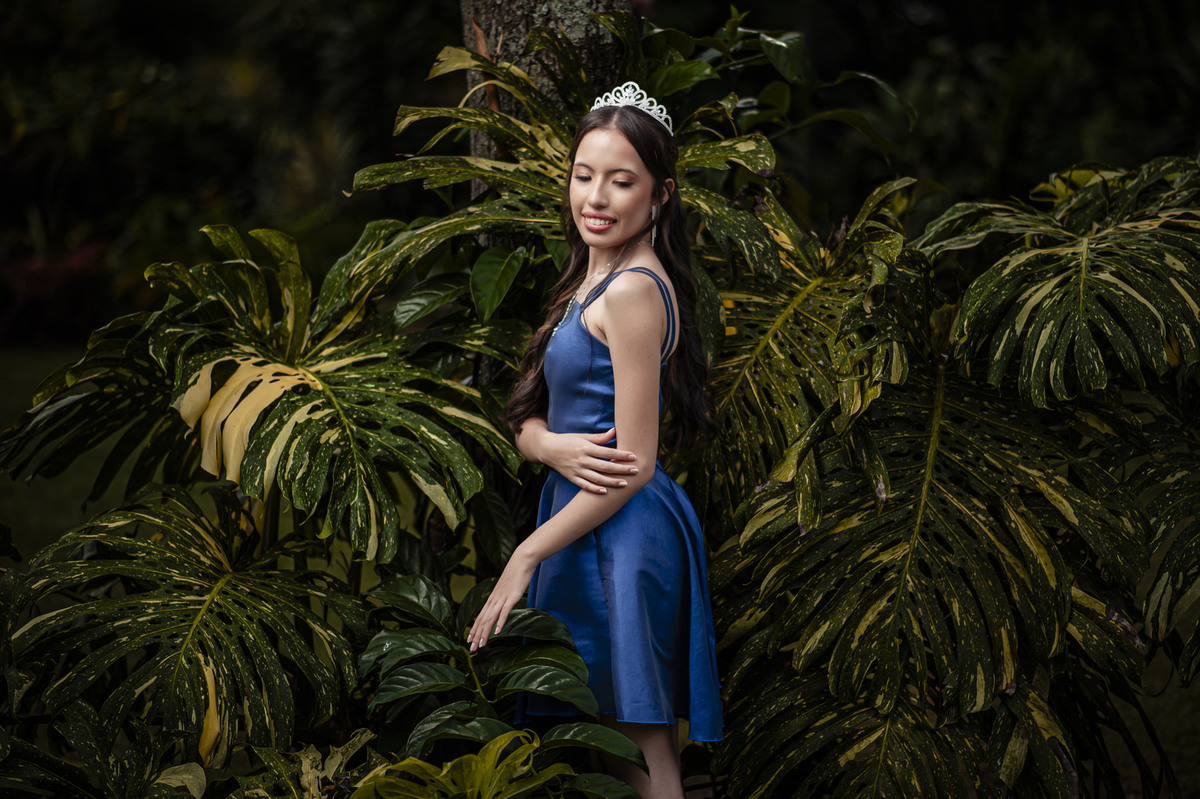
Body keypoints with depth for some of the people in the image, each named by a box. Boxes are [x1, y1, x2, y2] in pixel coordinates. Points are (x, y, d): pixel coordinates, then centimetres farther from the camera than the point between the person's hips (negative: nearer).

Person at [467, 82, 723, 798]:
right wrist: (555, 448, -12)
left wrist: (526, 557, -12)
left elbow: (635, 465, -18)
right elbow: (527, 421, 13)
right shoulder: (589, 283, 14)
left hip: (623, 531, -10)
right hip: (583, 517, 10)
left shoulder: (633, 290, -15)